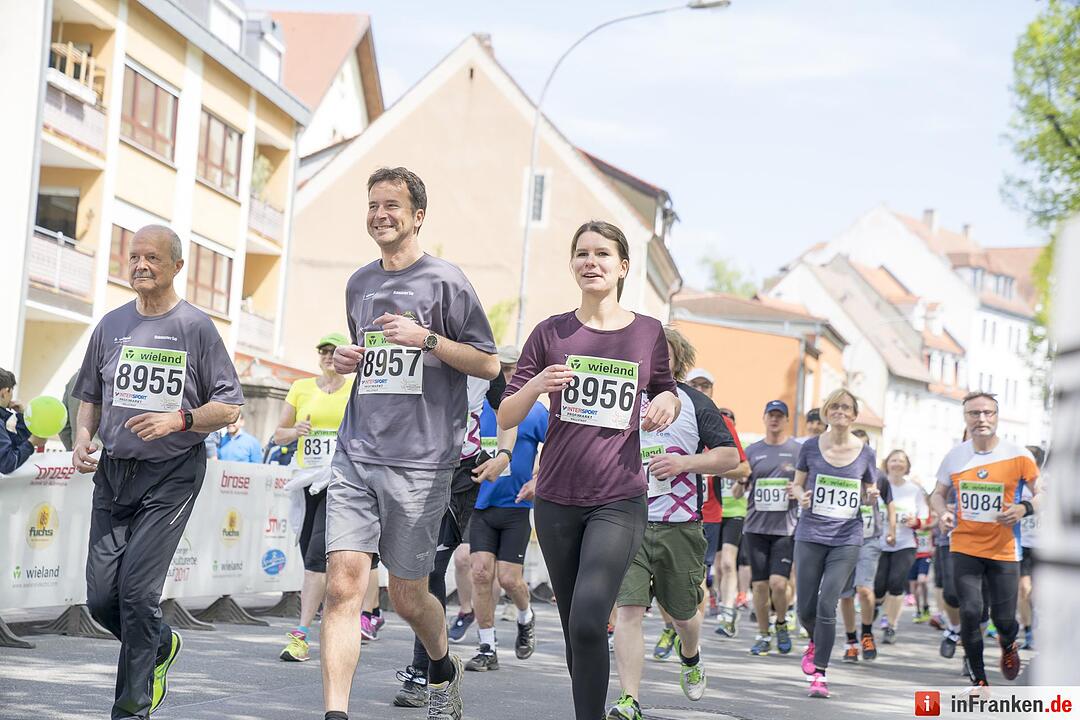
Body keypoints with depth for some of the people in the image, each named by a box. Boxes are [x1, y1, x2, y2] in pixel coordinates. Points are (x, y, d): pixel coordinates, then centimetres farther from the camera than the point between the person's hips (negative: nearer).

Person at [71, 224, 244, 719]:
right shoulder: (112, 325, 12)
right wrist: (82, 437, 2)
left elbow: (229, 407, -1)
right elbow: (90, 395, 21)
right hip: (112, 471, 5)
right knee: (101, 596, 3)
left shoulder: (196, 327, -1)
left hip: (171, 475, -5)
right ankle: (161, 645, 33)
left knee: (137, 593, -11)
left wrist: (178, 421, -17)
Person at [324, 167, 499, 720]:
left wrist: (427, 338, -14)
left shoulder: (445, 281, -2)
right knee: (343, 586, -9)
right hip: (355, 457, 4)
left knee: (407, 595, 6)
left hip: (420, 462, -4)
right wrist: (346, 360, 7)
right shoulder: (359, 284, 15)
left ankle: (443, 669, 37)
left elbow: (489, 365, -2)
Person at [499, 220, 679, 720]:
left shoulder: (648, 333, 4)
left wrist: (667, 402, -3)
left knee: (588, 622, -20)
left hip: (620, 500, -2)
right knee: (575, 628, 9)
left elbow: (664, 393, 21)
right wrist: (536, 385, -17)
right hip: (557, 500, 2)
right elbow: (506, 418, 4)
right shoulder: (551, 333, 4)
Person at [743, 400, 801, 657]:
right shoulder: (752, 451, 10)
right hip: (756, 526, 2)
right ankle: (763, 635, 16)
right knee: (759, 584, 3)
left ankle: (782, 624, 13)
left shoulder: (798, 450, 5)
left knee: (778, 582, -13)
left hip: (786, 527, -2)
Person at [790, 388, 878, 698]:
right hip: (811, 535, 1)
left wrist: (872, 497, -9)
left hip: (846, 539, -1)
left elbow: (867, 496, 14)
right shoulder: (811, 446, 1)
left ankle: (819, 673, -2)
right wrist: (801, 496, -11)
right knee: (806, 609, 4)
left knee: (826, 605, -13)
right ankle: (815, 642, 39)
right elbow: (797, 484, 11)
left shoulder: (865, 453, 3)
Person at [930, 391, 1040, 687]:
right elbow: (938, 494, 13)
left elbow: (1041, 494, 0)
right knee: (970, 611, -10)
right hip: (965, 548, 1)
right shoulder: (955, 456, 1)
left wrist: (1024, 508, -21)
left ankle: (1008, 644, 41)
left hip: (1004, 550, -1)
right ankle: (978, 680, 7)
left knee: (1004, 619, 2)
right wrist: (943, 513, -9)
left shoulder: (1019, 456, -7)